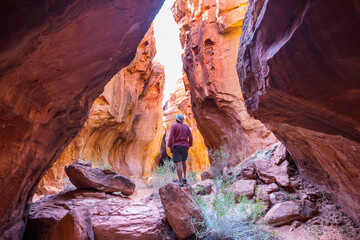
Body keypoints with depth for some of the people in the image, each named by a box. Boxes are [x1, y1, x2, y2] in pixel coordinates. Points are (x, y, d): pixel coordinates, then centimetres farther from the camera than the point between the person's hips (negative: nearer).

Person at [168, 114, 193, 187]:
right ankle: (184, 177, 17)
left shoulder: (174, 126, -3)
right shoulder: (186, 126, 10)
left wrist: (170, 147, -4)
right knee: (183, 162, 25)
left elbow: (171, 137, -11)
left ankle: (181, 182, -10)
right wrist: (189, 146, 12)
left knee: (178, 164, -7)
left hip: (176, 147, -4)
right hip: (185, 147, 4)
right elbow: (190, 137, 4)